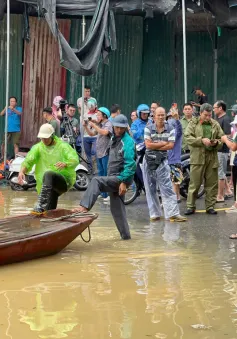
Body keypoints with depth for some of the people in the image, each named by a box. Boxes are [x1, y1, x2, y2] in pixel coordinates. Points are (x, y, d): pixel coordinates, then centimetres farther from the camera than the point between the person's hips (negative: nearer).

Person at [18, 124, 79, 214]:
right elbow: (28, 160, -6)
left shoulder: (63, 146, -2)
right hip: (48, 186, 5)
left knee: (48, 175, -37)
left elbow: (75, 160, -15)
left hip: (64, 181, -5)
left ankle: (40, 205, -46)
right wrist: (22, 171, -28)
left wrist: (65, 164, -38)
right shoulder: (38, 148, 8)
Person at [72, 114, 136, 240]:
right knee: (117, 207, 11)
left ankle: (85, 207, -36)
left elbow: (129, 165, -21)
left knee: (96, 181, -25)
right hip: (113, 178, 9)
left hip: (121, 178, -9)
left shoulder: (127, 142, -14)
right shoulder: (114, 139, 15)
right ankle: (125, 234, 18)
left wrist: (123, 182, -25)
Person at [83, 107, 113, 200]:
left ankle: (108, 194, -6)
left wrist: (93, 125, -24)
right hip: (99, 153, 9)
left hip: (106, 153, -9)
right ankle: (102, 192, 23)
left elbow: (104, 132, -29)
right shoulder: (99, 125, 17)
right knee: (101, 174, 15)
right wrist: (86, 127, 6)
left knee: (106, 175, -8)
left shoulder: (108, 124, -10)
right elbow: (92, 134, 21)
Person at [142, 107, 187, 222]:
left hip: (162, 161, -1)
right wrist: (163, 143, -9)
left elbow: (171, 146, -11)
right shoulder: (148, 128, -1)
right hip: (149, 161, 1)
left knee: (167, 188, -6)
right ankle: (154, 213, 14)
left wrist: (155, 146, -12)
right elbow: (148, 144, -12)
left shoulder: (170, 129, 1)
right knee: (150, 189, 5)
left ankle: (173, 214, -9)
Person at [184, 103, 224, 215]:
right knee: (194, 183, -1)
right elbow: (188, 137, -7)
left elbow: (221, 140, 15)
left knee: (212, 184, 6)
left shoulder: (215, 125, 12)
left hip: (212, 158, 3)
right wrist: (202, 140, -18)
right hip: (197, 157, -3)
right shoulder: (193, 123, 3)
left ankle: (210, 206, 14)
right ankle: (190, 206, 7)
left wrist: (216, 142, -8)